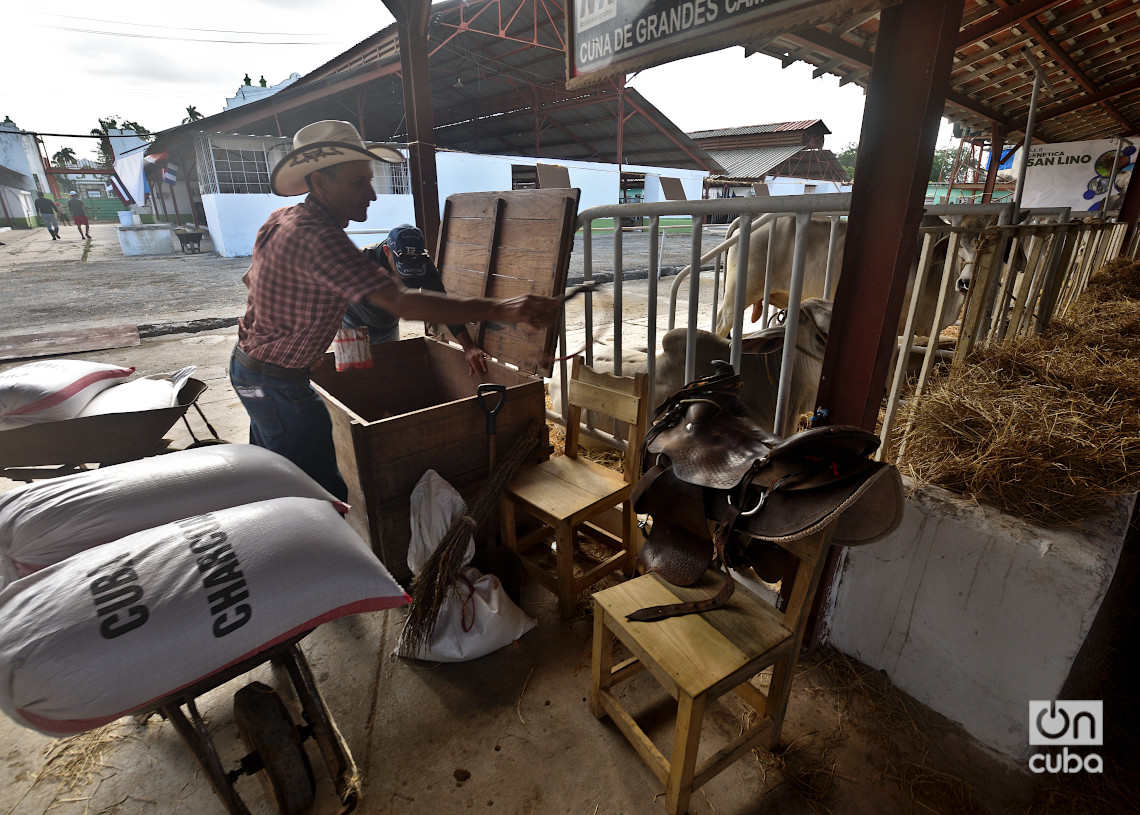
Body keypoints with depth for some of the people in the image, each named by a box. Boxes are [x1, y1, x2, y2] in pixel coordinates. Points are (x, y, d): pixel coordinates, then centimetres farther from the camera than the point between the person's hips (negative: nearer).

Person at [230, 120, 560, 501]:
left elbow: (252, 280, 19)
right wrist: (500, 309, -46)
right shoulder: (316, 237, -30)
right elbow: (401, 302, -41)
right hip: (278, 384, -10)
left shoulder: (281, 219, 3)